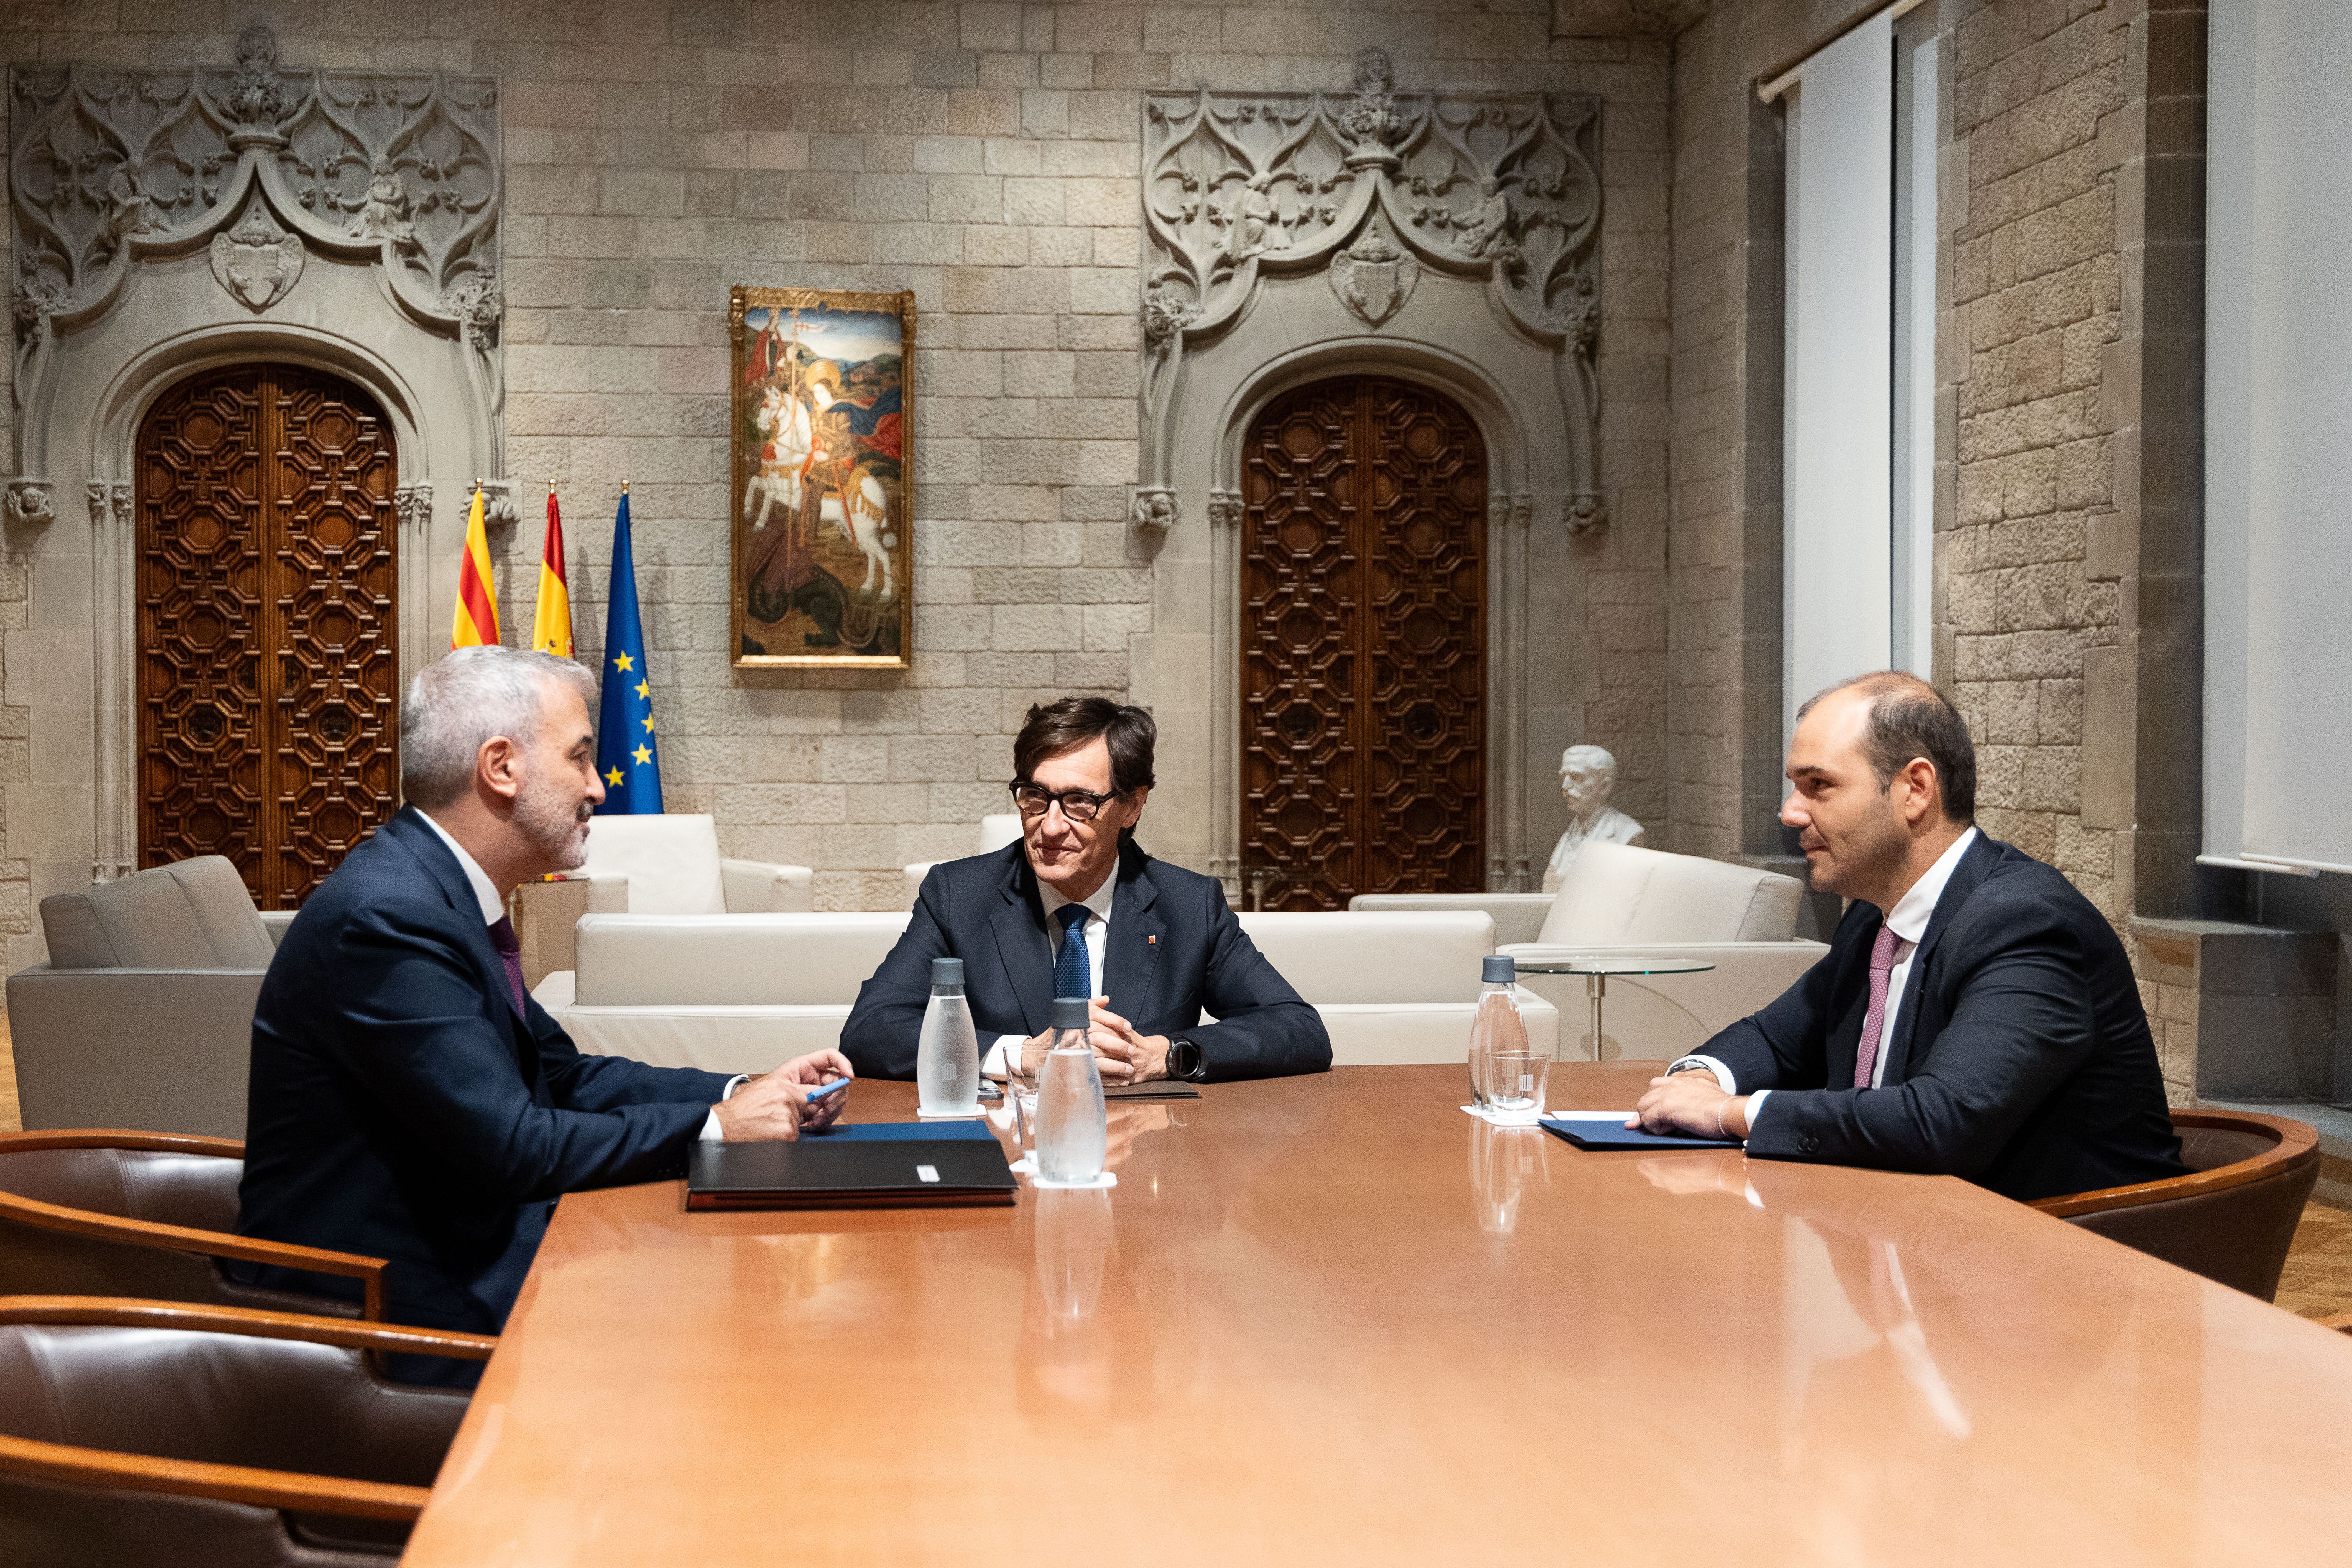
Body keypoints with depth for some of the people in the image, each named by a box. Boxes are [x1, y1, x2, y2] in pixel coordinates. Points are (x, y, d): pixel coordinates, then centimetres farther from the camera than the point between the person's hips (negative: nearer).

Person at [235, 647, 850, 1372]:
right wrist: (713, 1126, -15)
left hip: (463, 1247, 9)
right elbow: (512, 1148, -25)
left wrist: (743, 1093, 3)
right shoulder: (385, 918, -23)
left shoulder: (442, 890, 9)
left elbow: (560, 1073, 15)